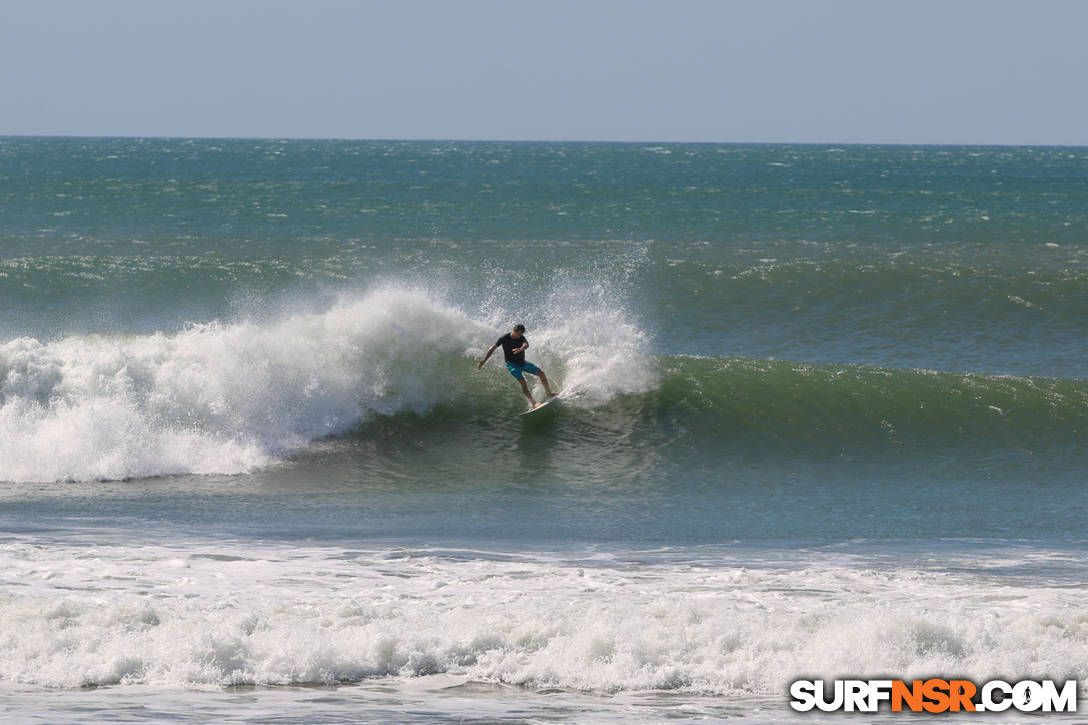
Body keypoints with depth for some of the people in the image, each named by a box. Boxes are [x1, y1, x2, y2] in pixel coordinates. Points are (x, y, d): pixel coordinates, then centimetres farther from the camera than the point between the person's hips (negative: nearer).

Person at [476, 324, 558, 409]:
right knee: (522, 381, -23)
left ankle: (549, 393, 18)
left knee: (541, 373, 1)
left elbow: (526, 344, -33)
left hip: (522, 362, 5)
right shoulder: (504, 338, -16)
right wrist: (484, 360, -12)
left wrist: (521, 349, -57)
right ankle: (533, 403, -26)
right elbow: (492, 348, -9)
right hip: (512, 364, -5)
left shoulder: (521, 337, -10)